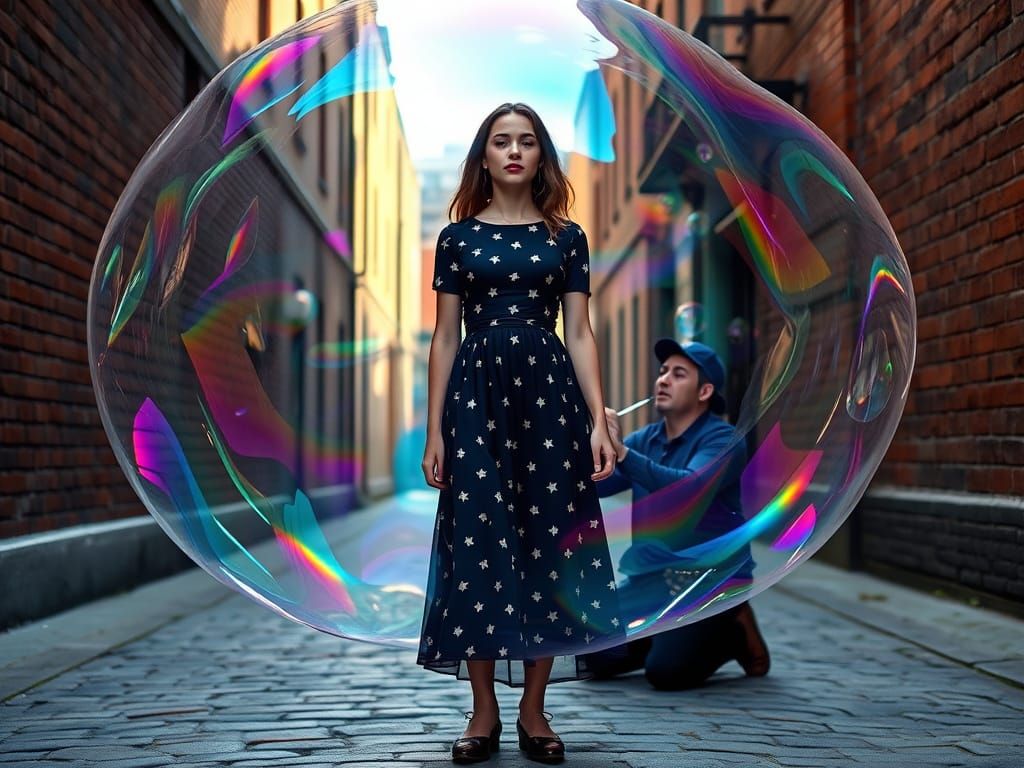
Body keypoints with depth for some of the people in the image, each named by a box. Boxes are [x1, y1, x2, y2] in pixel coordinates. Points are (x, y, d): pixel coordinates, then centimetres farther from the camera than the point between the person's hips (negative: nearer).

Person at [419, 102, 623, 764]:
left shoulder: (566, 237, 9)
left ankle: (534, 709, 9)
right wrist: (434, 430, 1)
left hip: (549, 392, 0)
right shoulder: (458, 236, 9)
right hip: (476, 393, 0)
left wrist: (600, 421, -5)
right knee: (478, 542, -2)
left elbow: (581, 333, 5)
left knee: (548, 539, -1)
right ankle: (484, 712, 7)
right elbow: (445, 337, 7)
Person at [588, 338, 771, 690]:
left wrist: (621, 452, -38)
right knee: (598, 658, -6)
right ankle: (673, 634, 19)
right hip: (653, 578, 6)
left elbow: (690, 487, -30)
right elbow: (596, 483, -1)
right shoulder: (644, 439, 10)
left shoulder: (723, 440, -11)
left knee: (666, 670, -22)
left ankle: (736, 634, 7)